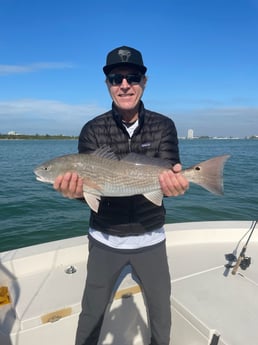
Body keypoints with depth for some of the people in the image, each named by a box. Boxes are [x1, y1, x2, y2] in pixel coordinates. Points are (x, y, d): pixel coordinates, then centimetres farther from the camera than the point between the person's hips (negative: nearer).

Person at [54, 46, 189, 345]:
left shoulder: (163, 126, -6)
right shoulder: (93, 130, -7)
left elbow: (170, 174, -13)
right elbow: (84, 182, -12)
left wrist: (174, 182, -36)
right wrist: (74, 187, -35)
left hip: (150, 238, 1)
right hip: (104, 239, 0)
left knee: (161, 312, 20)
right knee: (91, 313, 18)